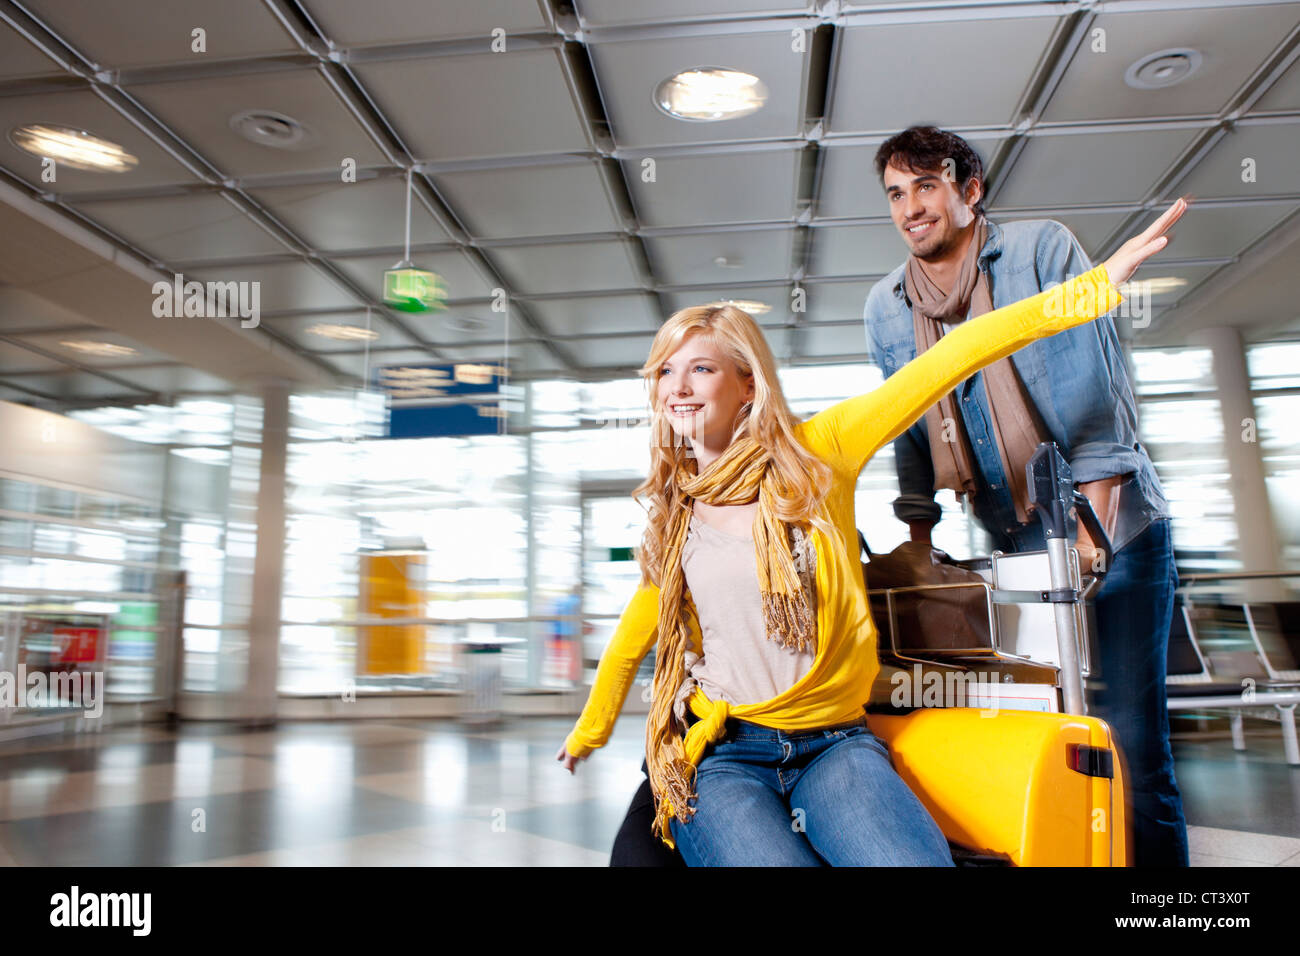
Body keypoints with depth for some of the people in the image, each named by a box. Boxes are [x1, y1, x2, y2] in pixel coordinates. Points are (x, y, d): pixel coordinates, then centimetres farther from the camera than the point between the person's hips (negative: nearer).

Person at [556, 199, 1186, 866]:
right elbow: (636, 629, 22)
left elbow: (941, 364, -6)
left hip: (834, 743, 0)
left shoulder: (813, 454, -1)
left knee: (919, 859, -28)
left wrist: (1092, 288, -11)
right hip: (720, 756, 1)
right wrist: (589, 732, 34)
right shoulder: (673, 510, 8)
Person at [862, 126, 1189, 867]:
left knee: (1128, 743, -5)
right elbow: (910, 432, 13)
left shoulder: (1043, 249, -5)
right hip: (1018, 551, 4)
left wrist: (1090, 527, -20)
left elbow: (1095, 387, -13)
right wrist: (917, 540, 12)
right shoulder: (886, 307, 6)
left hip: (1113, 531, -3)